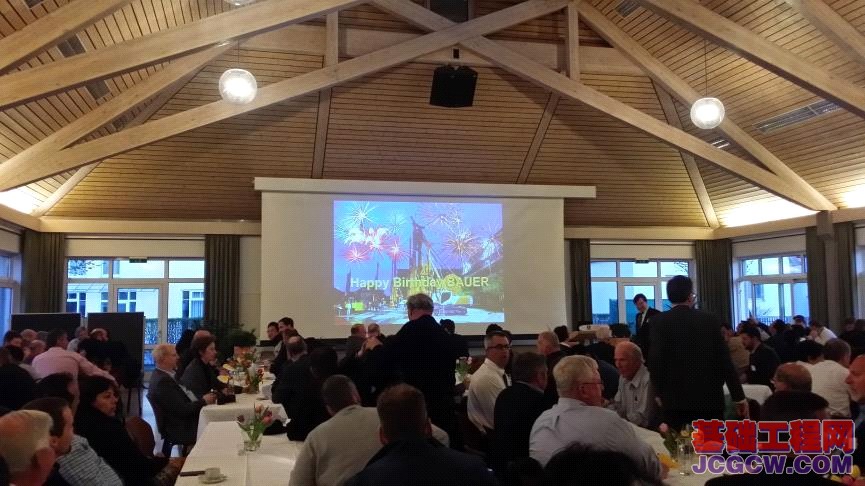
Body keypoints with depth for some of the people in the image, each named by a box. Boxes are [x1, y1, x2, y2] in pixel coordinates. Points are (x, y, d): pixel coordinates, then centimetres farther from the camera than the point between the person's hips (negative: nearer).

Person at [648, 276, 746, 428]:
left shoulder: (659, 321, -4)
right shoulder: (710, 320, 2)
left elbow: (655, 360, -11)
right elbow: (724, 360, 1)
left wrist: (660, 393, 3)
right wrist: (739, 396, 7)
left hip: (675, 399, -1)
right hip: (710, 398, 2)